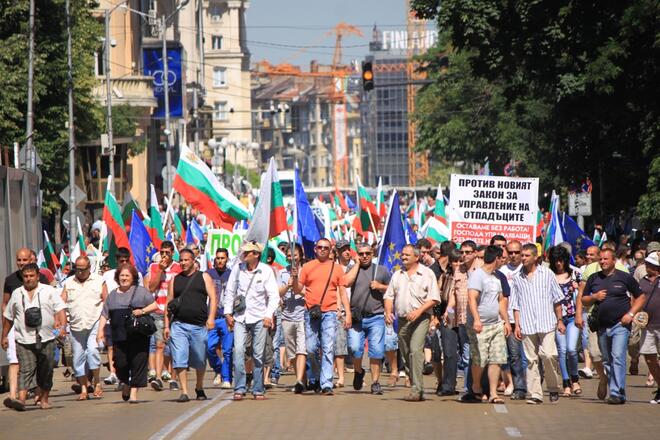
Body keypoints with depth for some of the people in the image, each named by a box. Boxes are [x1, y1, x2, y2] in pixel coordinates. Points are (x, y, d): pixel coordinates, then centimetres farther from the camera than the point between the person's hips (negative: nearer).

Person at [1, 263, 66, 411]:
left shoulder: (49, 291, 6)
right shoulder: (17, 294, 12)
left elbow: (60, 310, -2)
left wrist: (62, 325, -18)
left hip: (46, 339, 0)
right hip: (24, 340, 0)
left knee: (45, 372, 7)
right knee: (25, 370, -13)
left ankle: (44, 399, 20)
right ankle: (21, 400, -24)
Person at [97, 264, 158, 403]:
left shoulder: (140, 291, 7)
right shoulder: (112, 295, 16)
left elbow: (155, 305, 6)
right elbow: (104, 315, 16)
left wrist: (143, 311, -11)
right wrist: (101, 331, 4)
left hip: (138, 337, -2)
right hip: (119, 338, 2)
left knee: (138, 363, -6)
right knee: (120, 363, -3)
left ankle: (134, 392, 1)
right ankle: (125, 384, 26)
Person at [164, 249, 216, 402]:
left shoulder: (204, 277, 9)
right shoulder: (175, 280, 13)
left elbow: (212, 298, 1)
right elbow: (169, 303, 14)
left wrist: (211, 318, -12)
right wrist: (167, 325, 6)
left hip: (199, 325, -1)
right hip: (178, 325, 1)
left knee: (200, 361, 8)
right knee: (179, 360, -10)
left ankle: (199, 388, 29)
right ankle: (184, 392, -10)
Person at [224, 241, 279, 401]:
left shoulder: (266, 271, -3)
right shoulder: (237, 269, 4)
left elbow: (274, 295, -2)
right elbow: (230, 291, 12)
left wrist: (269, 315, -12)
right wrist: (228, 313, 5)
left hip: (259, 318, -1)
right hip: (240, 317, 1)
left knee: (258, 355, 2)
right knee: (238, 351, -13)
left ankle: (258, 390, 10)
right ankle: (239, 389, -10)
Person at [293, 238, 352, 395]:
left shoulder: (336, 268, 10)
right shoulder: (307, 267, 10)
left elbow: (342, 292, 10)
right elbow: (298, 290, 11)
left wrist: (348, 313, 3)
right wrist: (295, 278, -10)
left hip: (329, 313, -1)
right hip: (311, 313, 1)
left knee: (328, 349, -9)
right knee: (311, 349, 1)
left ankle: (326, 384, -12)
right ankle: (314, 378, 23)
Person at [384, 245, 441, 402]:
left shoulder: (427, 274, 0)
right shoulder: (397, 275, 16)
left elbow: (434, 299, -4)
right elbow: (389, 296, 16)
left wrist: (419, 311, -17)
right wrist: (388, 312, -2)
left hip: (420, 318, -6)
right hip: (402, 319, 6)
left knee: (416, 351, -21)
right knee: (405, 355, 7)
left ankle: (417, 390, -24)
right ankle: (416, 389, 17)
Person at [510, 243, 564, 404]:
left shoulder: (547, 274, 6)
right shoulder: (518, 278, 11)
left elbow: (557, 300, 10)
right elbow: (515, 305, 13)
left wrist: (560, 321, 7)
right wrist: (517, 325, 5)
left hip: (546, 323, -2)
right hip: (527, 325, 2)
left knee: (548, 355, -14)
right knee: (531, 360, 1)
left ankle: (553, 388, 4)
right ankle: (535, 394, 3)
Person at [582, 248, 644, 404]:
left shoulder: (625, 277, 0)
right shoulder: (594, 279, 11)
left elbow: (641, 297, 6)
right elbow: (584, 300, 16)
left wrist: (631, 314, -6)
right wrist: (595, 297, -5)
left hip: (620, 325, -5)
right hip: (602, 326, 5)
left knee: (618, 358, -16)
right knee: (607, 361, 10)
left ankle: (617, 393, -19)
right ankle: (613, 391, 19)